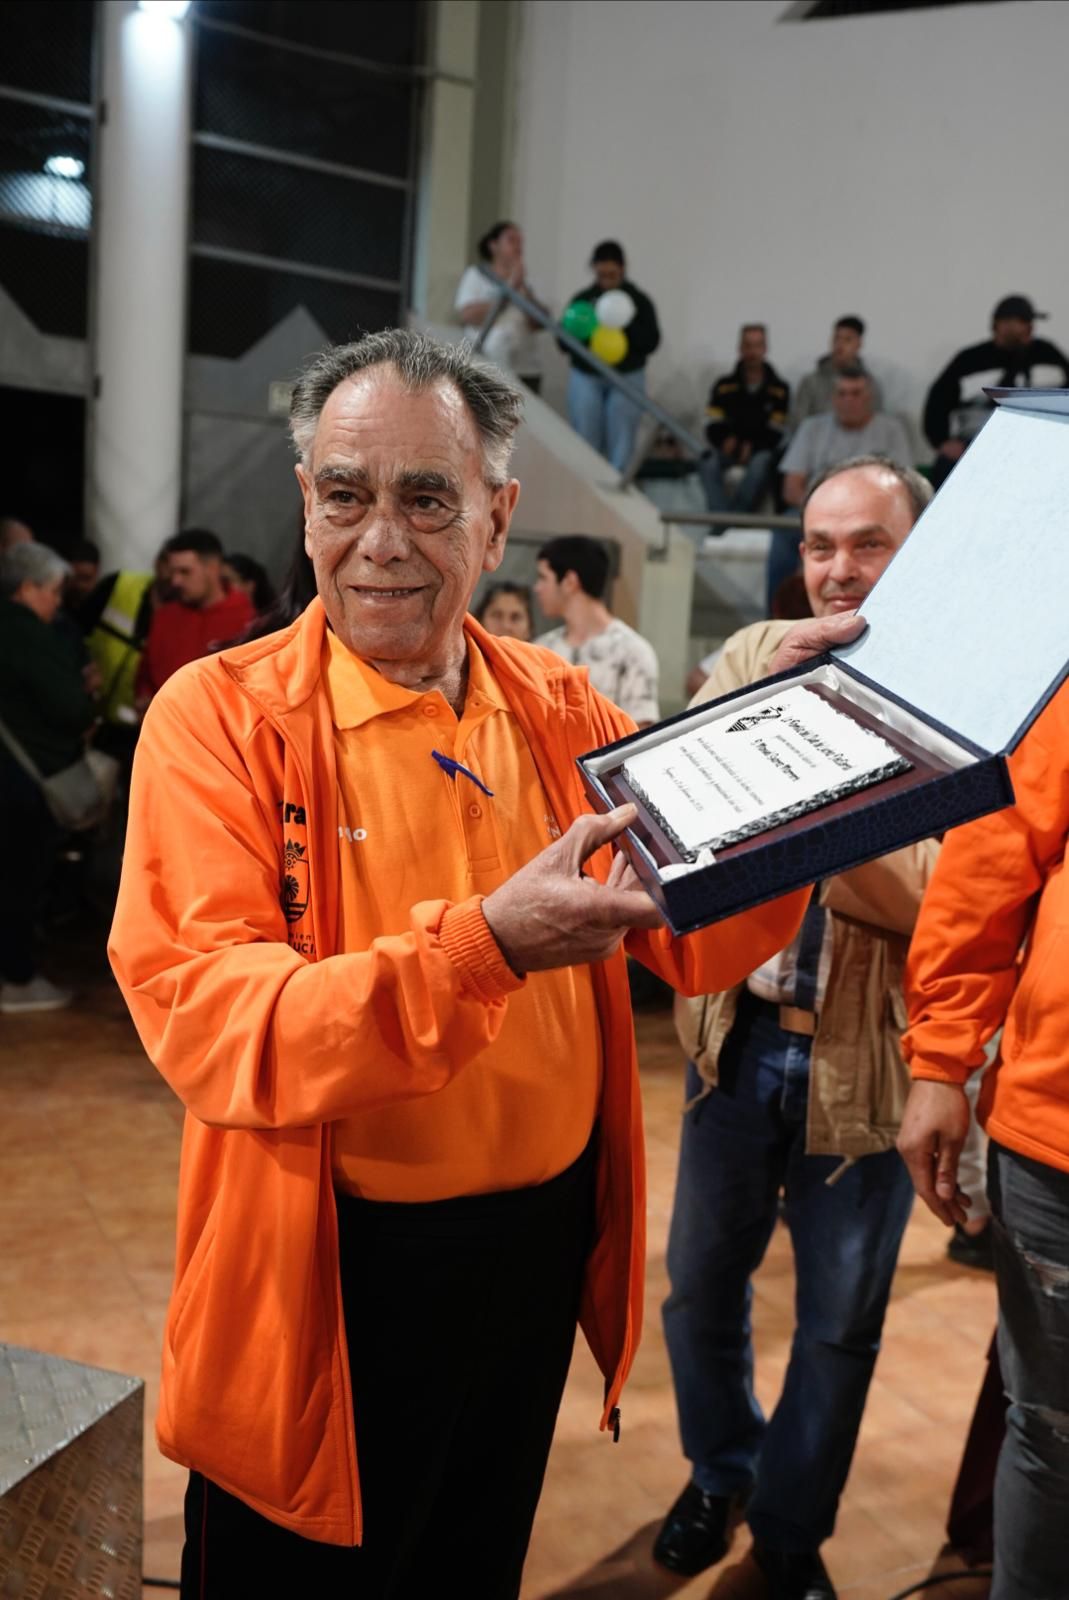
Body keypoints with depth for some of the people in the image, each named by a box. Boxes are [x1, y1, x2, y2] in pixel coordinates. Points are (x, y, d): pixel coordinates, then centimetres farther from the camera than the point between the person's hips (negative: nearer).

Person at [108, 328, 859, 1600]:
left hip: (543, 1247, 5)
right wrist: (487, 945, -38)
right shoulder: (221, 716, -15)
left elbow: (695, 941, -1)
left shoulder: (560, 708, 0)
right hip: (333, 1272, -4)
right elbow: (205, 1022, -25)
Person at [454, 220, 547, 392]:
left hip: (526, 371, 3)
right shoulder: (475, 275, 10)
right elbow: (468, 315, -7)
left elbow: (539, 324, 6)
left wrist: (522, 288, -4)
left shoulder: (525, 284, 18)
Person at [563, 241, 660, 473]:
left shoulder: (639, 301, 2)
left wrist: (627, 328, -19)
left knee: (621, 445, -5)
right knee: (586, 444, 0)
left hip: (626, 379, -1)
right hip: (586, 378, 1)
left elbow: (651, 342, -4)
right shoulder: (582, 299, 6)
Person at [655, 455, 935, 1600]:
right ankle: (720, 1472, 44)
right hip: (740, 1032, 3)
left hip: (864, 1054, -2)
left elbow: (937, 903, -17)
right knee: (702, 1279, 17)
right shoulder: (754, 657, 2)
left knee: (840, 1322, 12)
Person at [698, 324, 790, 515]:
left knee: (761, 462, -37)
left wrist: (752, 446, -16)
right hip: (729, 450, 2)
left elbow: (776, 433, 1)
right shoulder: (724, 386, 9)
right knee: (708, 462, -31)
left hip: (762, 450, -2)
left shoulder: (779, 389, 3)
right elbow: (712, 427, 6)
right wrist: (726, 441, -15)